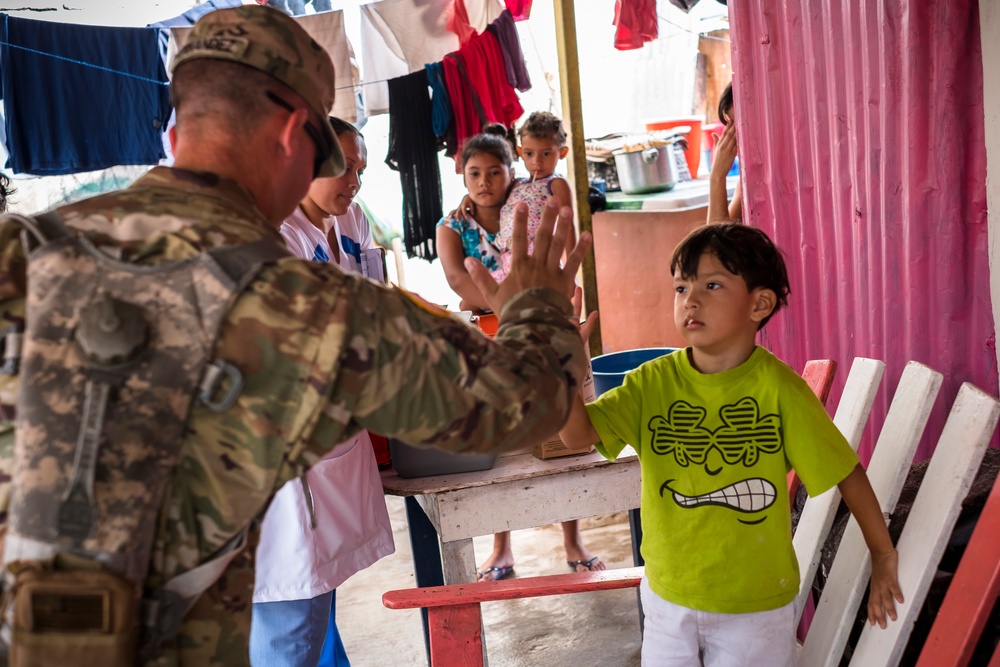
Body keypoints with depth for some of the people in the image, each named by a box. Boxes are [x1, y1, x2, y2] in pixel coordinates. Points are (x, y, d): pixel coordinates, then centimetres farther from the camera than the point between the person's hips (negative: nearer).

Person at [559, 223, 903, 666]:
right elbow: (576, 434, -21)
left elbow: (847, 473, -9)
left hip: (756, 602, -2)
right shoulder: (654, 383, -11)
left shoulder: (778, 388, -18)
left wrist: (883, 556, -1)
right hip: (669, 594, 2)